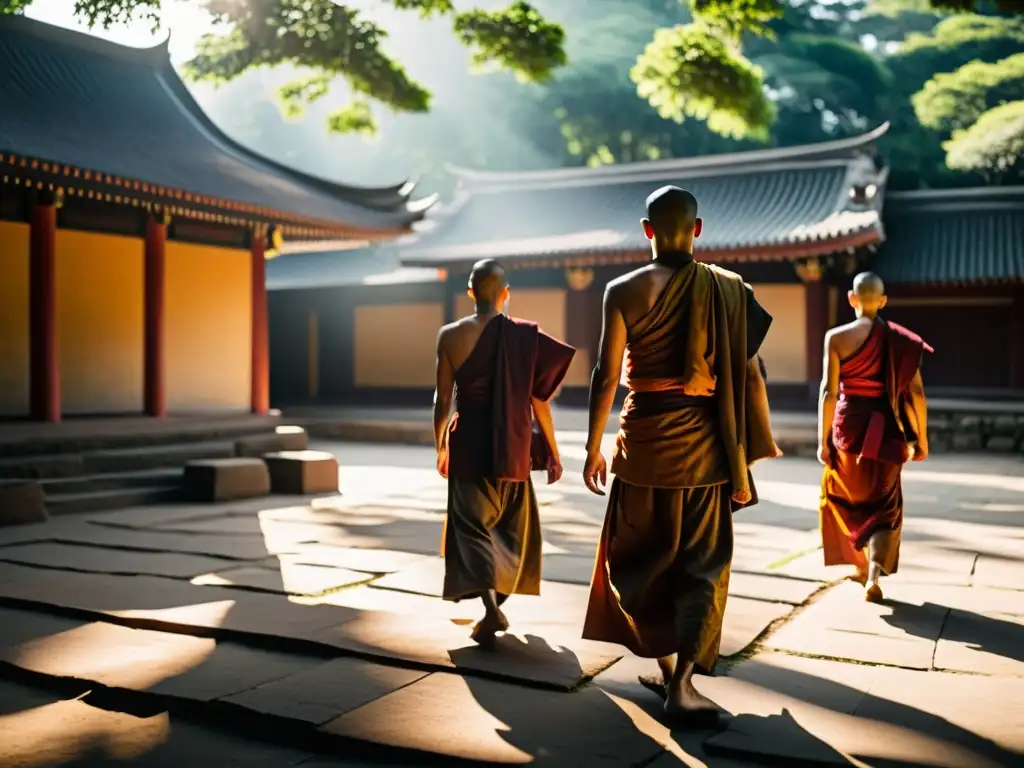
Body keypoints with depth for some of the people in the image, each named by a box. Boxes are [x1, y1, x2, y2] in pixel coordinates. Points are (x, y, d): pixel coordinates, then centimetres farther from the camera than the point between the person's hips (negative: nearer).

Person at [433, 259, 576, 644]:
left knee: (471, 525, 3)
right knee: (511, 525, 20)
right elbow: (539, 400, -4)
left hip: (468, 444, -1)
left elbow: (442, 399, -2)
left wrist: (440, 446, 12)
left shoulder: (451, 336, -5)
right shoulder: (525, 335, -5)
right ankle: (497, 603, 29)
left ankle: (490, 605, -16)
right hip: (512, 446, 1)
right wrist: (552, 451, 6)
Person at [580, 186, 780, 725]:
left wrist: (594, 447, 2)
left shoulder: (624, 291, -5)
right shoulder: (728, 289, -1)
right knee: (702, 560, 8)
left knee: (641, 554, 17)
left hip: (643, 436, 0)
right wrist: (760, 443, 7)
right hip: (702, 437, 1)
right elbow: (750, 374, -1)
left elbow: (607, 376, -7)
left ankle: (664, 664, 26)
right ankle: (682, 681, -1)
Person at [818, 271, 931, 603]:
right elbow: (916, 392, -1)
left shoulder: (837, 337, -7)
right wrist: (921, 439, 7)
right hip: (886, 430, 1)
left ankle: (861, 564, 30)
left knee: (846, 497, 20)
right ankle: (875, 570, -7)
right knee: (883, 505, 13)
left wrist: (823, 440, -4)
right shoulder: (901, 340, 0)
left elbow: (829, 392, -9)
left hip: (849, 426, -1)